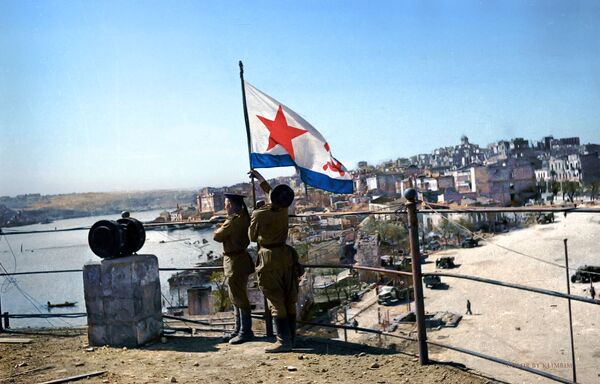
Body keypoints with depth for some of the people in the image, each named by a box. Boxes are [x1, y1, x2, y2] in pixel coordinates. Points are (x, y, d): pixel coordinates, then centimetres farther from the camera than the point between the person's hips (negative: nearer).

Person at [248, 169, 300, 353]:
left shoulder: (259, 214, -17)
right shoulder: (283, 209, 0)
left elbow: (252, 236, 0)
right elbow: (269, 191, 20)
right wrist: (259, 177, 32)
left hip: (269, 258, -6)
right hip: (286, 254, 6)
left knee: (275, 301, -4)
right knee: (289, 299, 10)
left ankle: (284, 341, -7)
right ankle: (291, 337, 16)